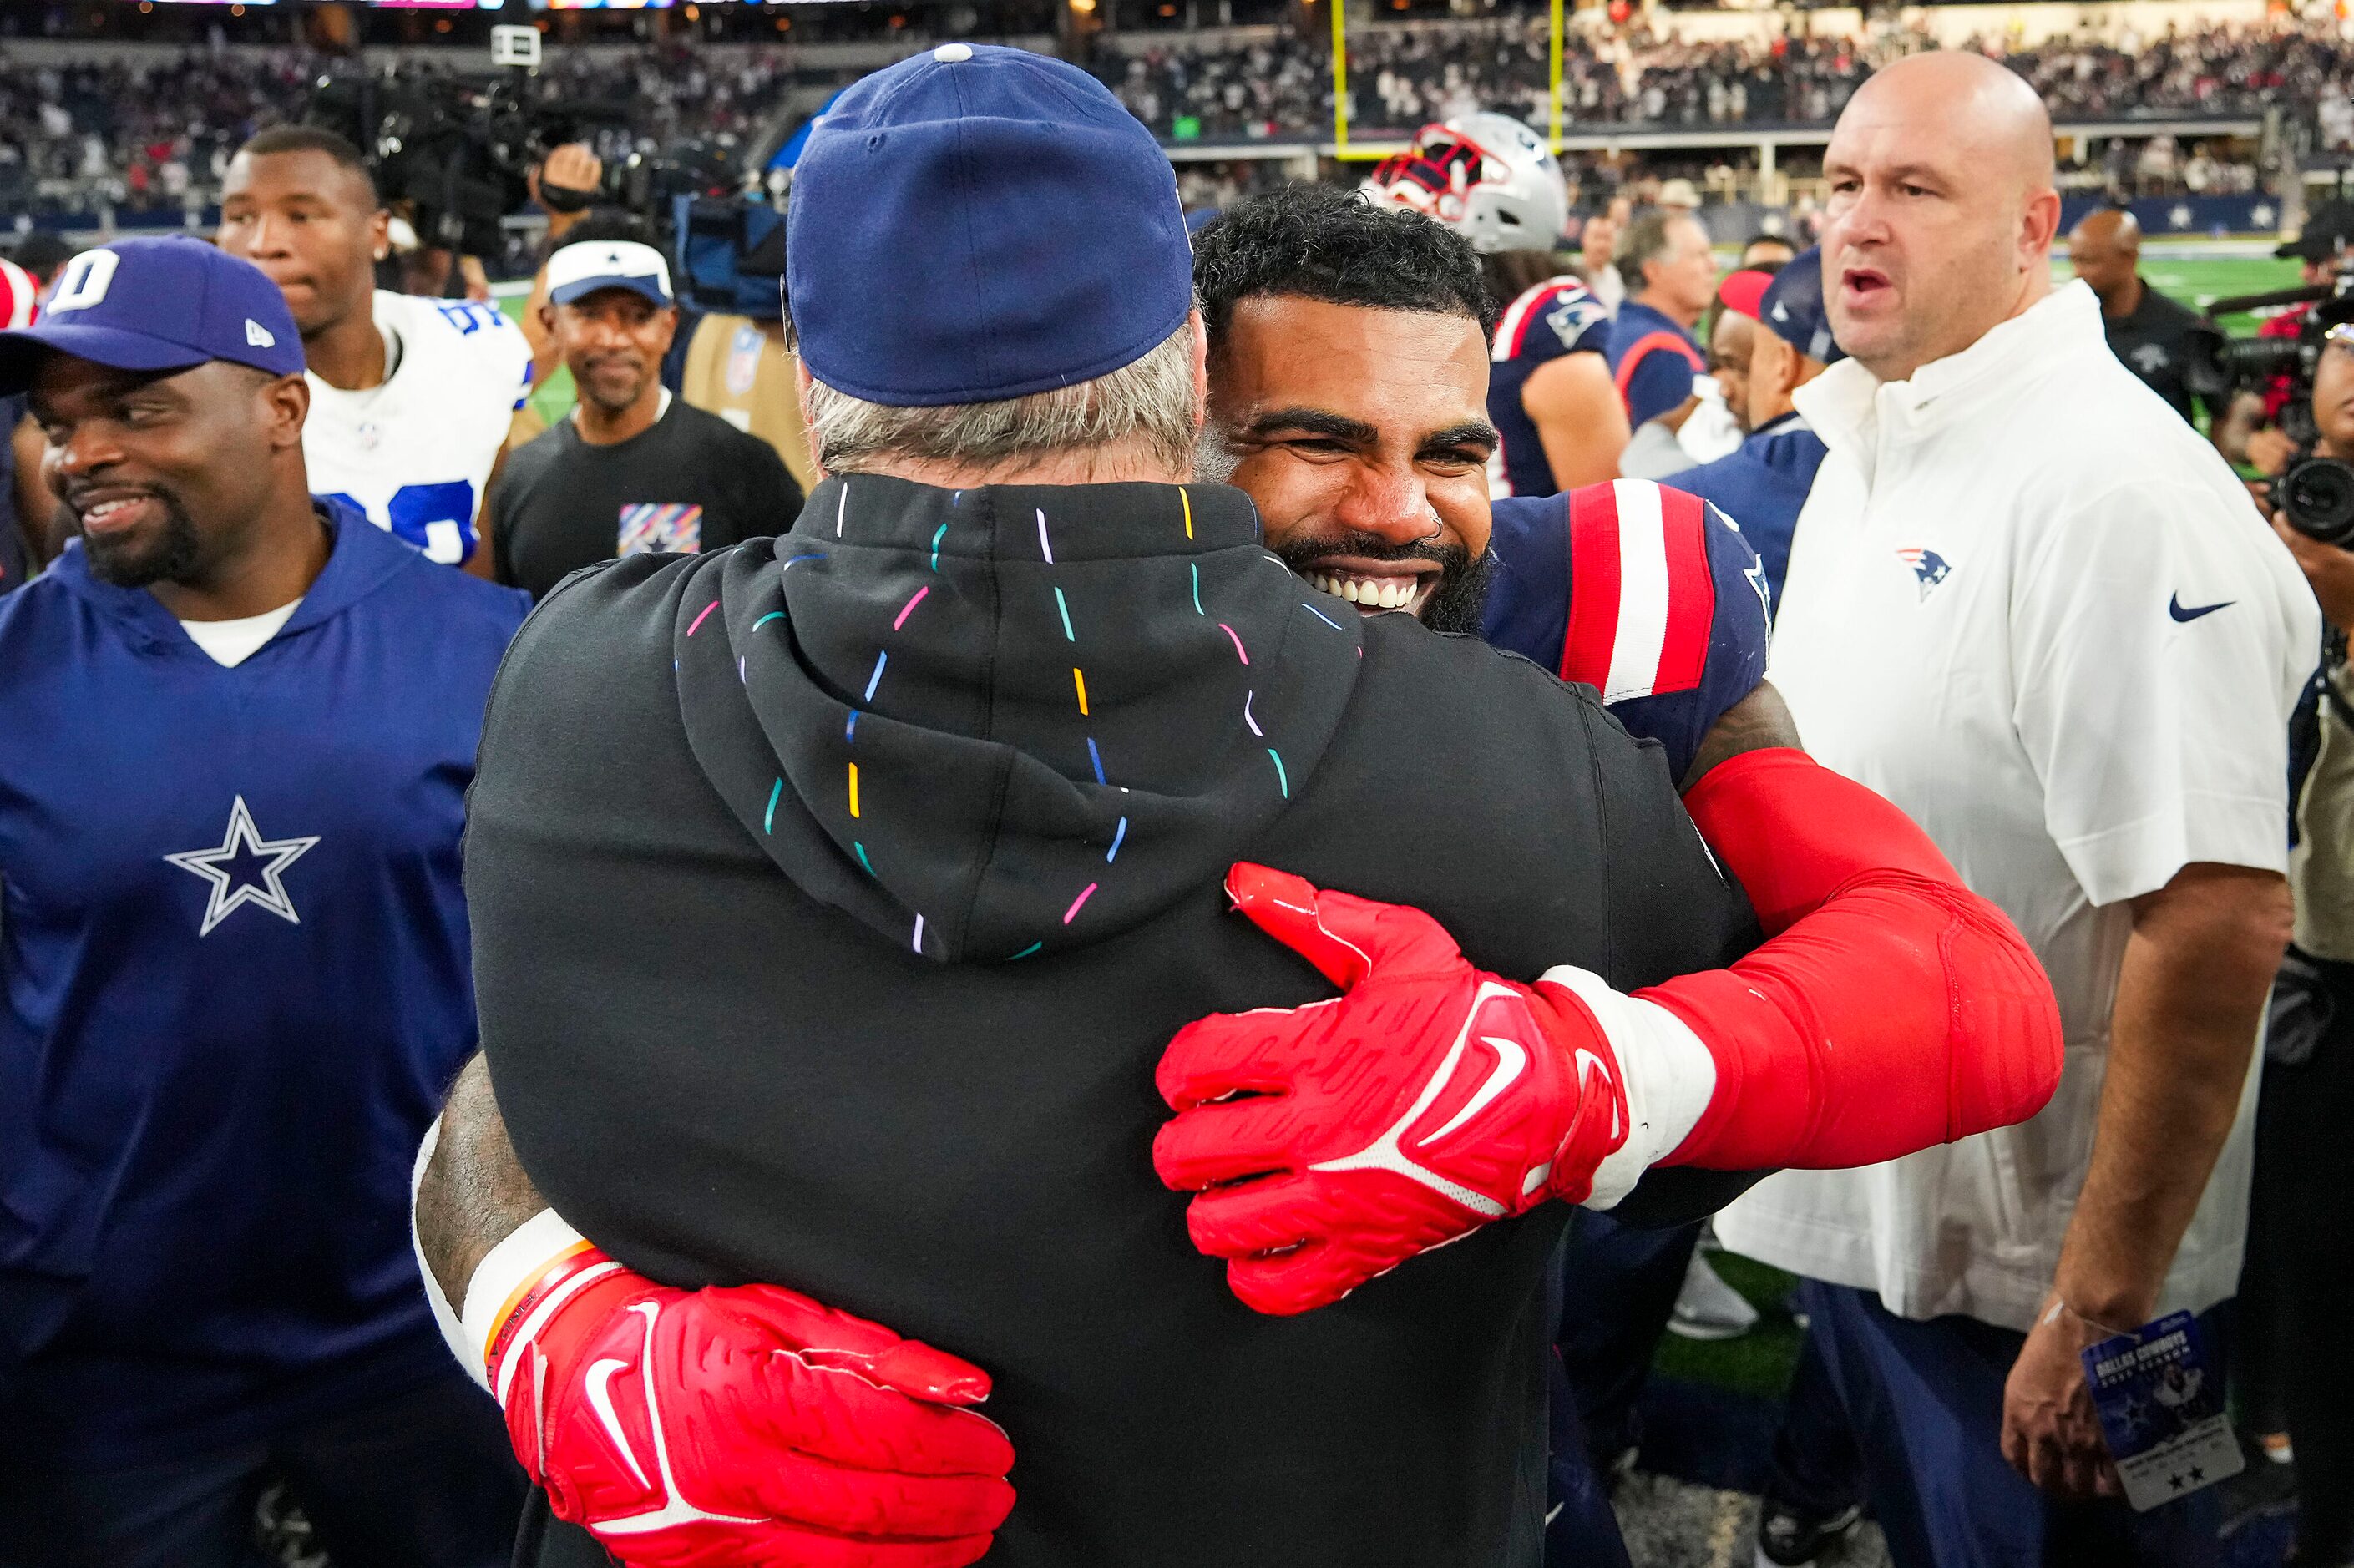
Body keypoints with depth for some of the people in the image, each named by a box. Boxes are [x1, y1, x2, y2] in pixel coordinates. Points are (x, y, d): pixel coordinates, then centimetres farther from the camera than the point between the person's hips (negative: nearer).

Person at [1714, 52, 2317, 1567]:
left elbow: (2219, 919, -28)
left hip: (2021, 1273, -8)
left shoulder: (2110, 487, -22)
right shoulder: (1866, 440, 7)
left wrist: (2100, 1307, -24)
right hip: (1859, 1210, 8)